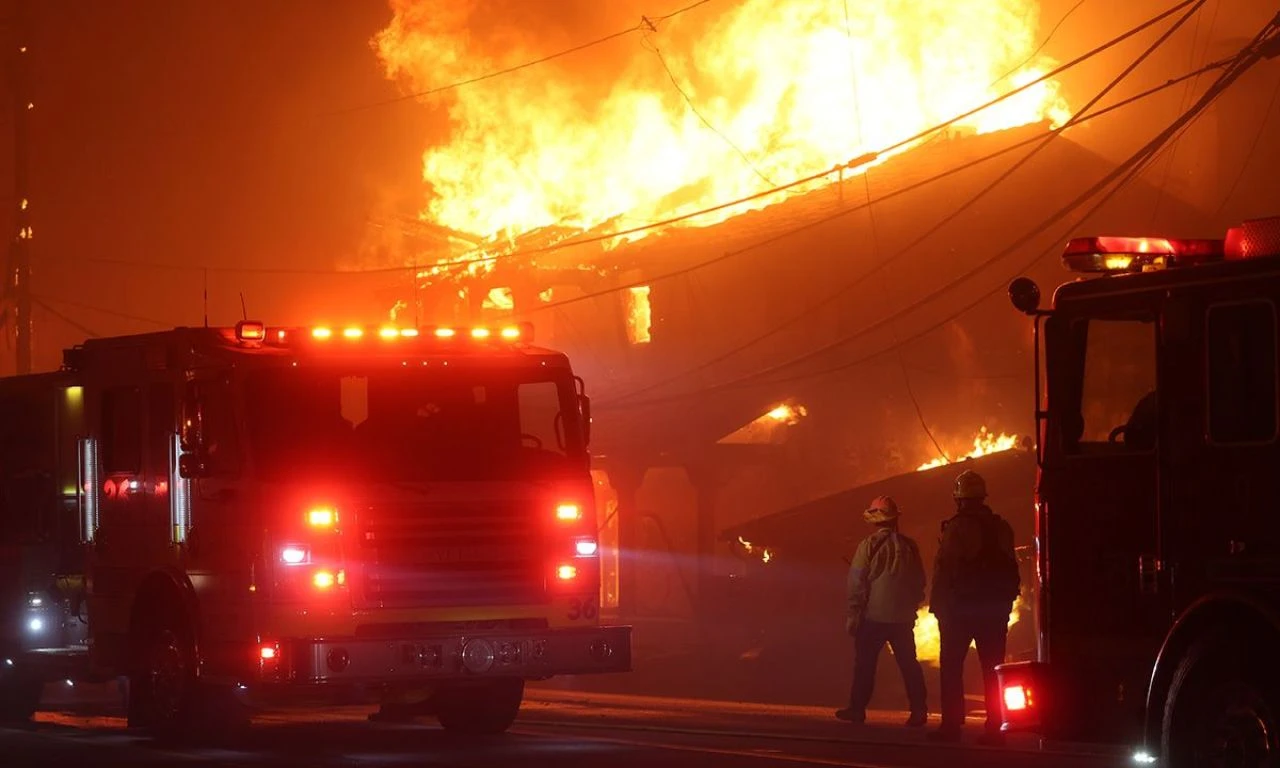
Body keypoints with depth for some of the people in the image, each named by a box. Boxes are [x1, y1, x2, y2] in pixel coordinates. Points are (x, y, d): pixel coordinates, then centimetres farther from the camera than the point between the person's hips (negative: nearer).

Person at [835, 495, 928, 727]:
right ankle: (918, 710, 2)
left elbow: (857, 583, -8)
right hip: (903, 618, 3)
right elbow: (919, 583, 11)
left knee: (865, 664, 5)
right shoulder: (909, 546, 3)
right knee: (909, 664, 8)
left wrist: (852, 614, -3)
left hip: (874, 615, -3)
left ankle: (857, 708, 7)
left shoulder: (869, 545, -9)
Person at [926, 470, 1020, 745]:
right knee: (992, 670, 6)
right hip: (995, 610, 5)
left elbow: (944, 569, -13)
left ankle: (951, 725, -2)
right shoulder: (1001, 528, 8)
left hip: (960, 608, -5)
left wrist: (937, 604, -7)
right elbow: (1011, 571, 13)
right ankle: (994, 728, 2)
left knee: (952, 667, 2)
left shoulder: (957, 527, -11)